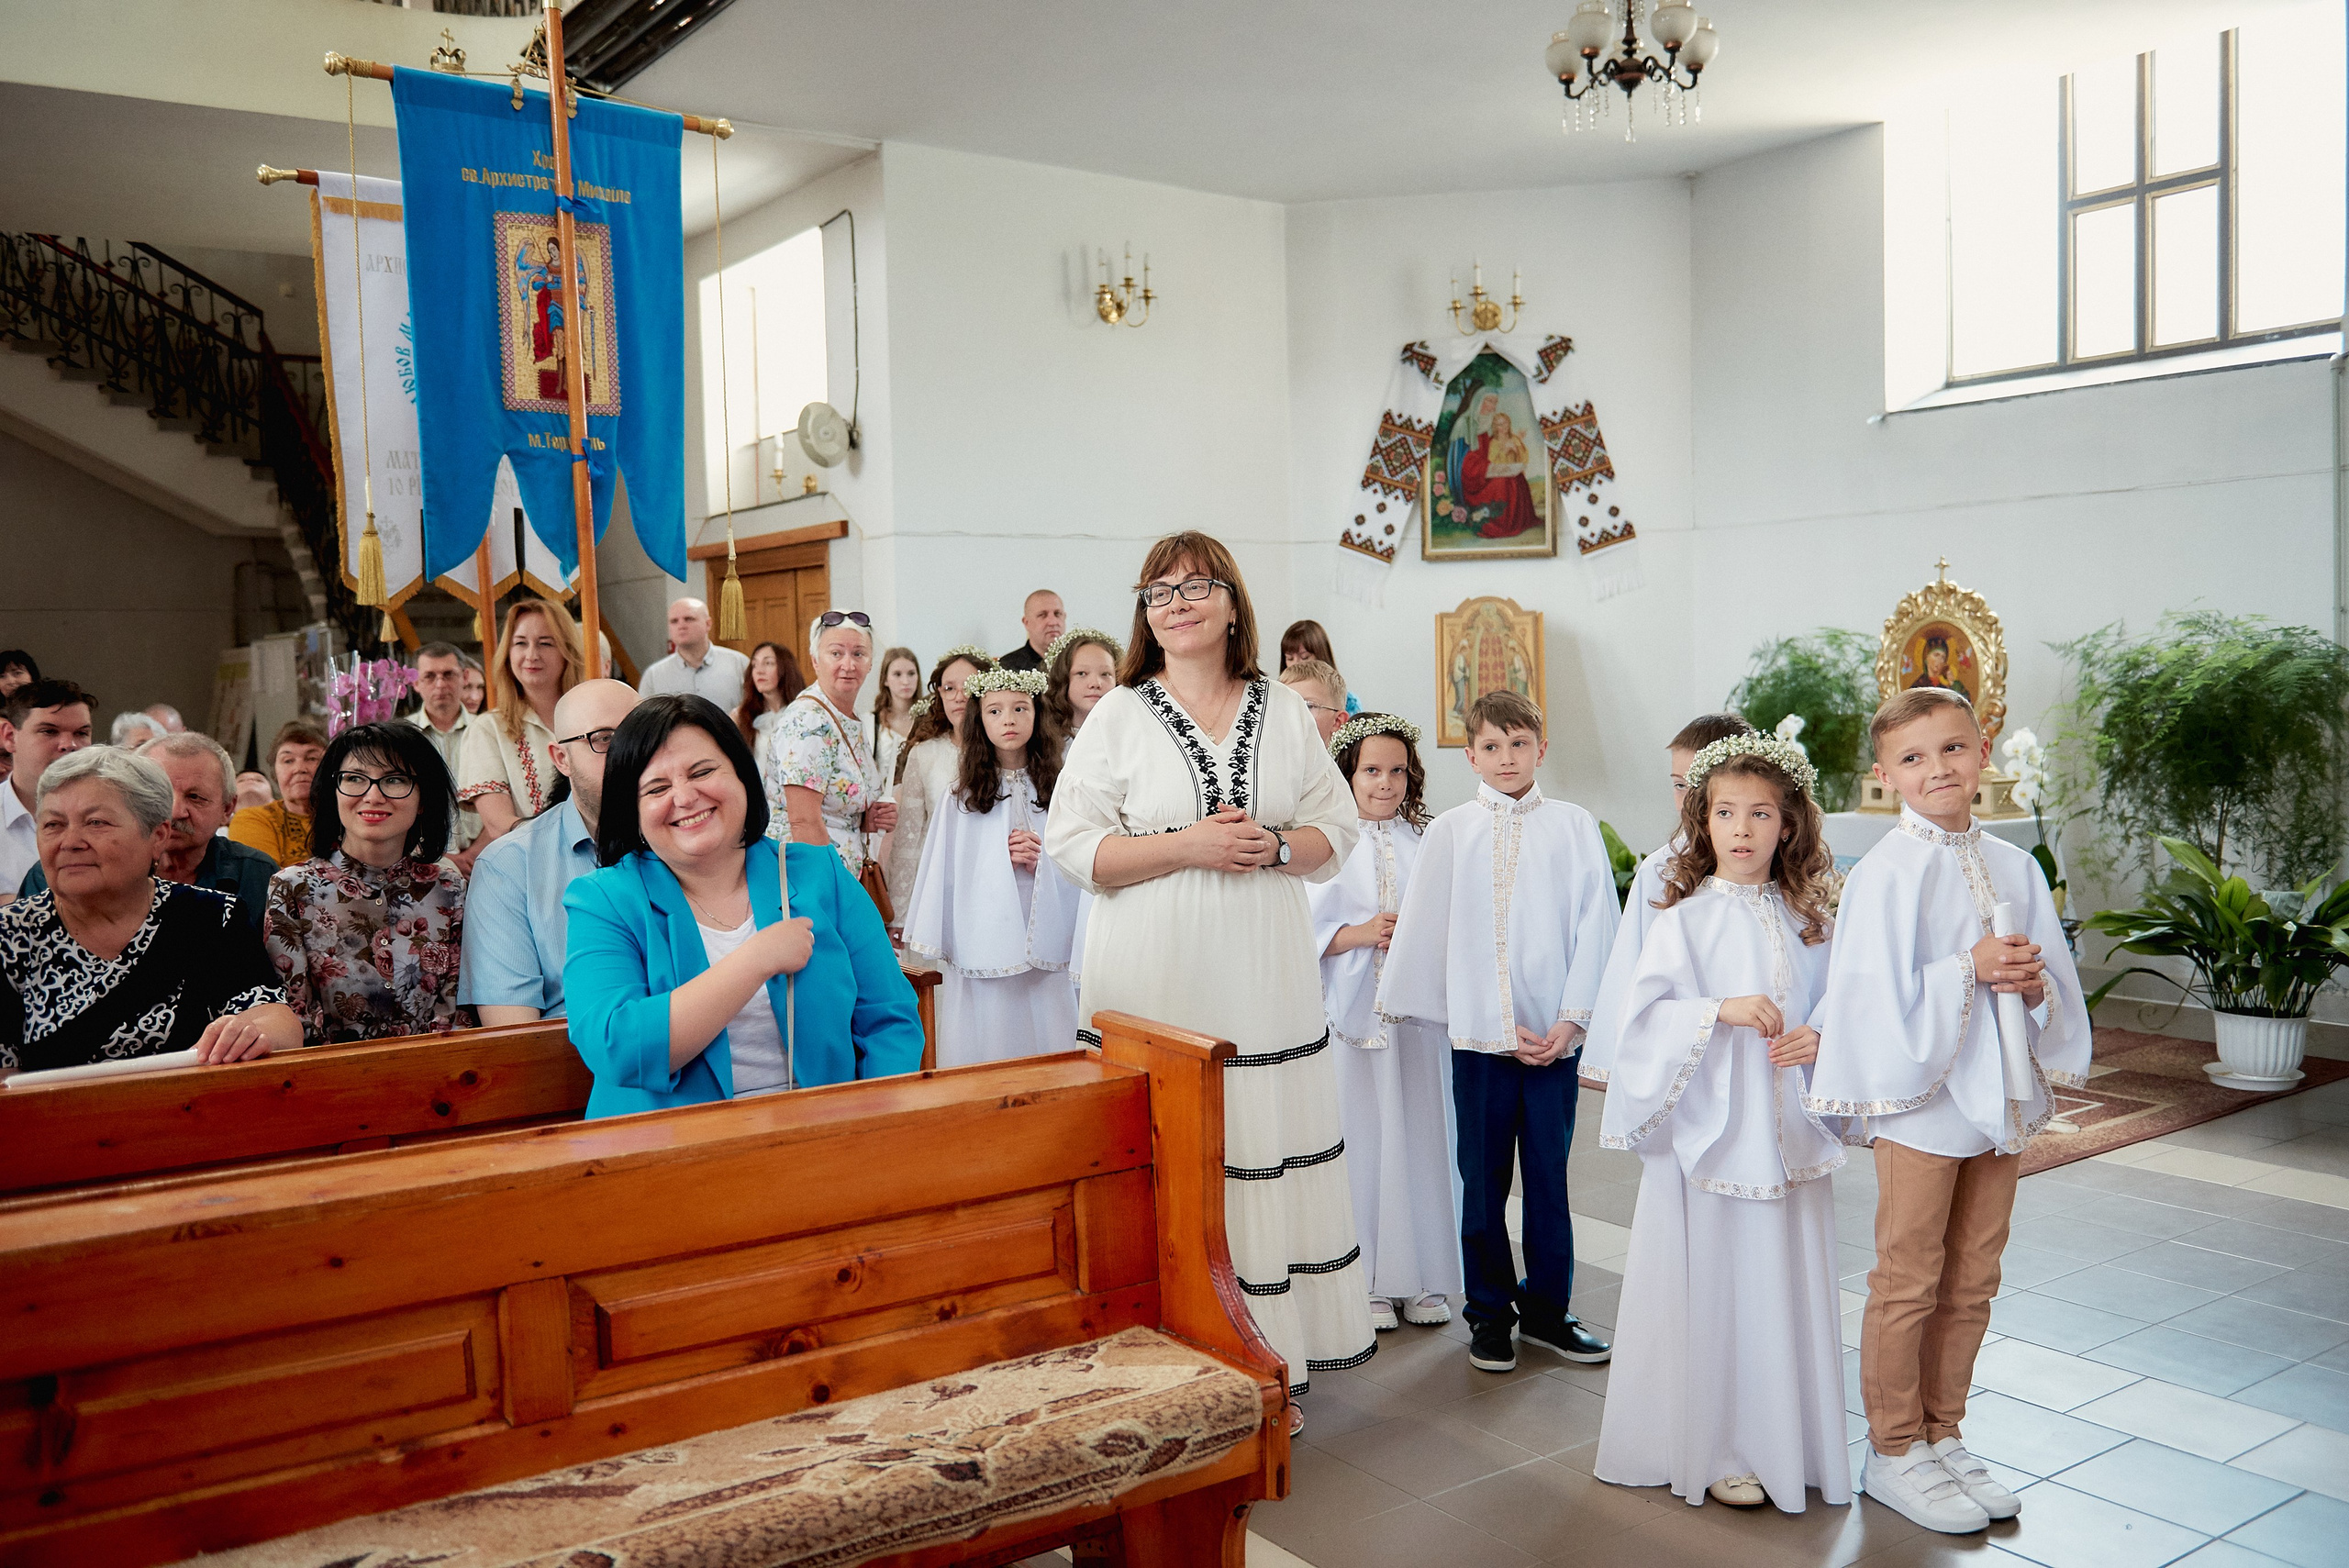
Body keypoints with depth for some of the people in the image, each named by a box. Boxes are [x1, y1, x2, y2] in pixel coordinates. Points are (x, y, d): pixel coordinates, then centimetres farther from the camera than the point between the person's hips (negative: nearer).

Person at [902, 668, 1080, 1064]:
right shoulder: (963, 793, 5)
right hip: (982, 939, -1)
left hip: (1044, 939, 1)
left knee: (1046, 1044, 0)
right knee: (986, 1044, 0)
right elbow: (945, 869, 6)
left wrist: (1042, 859, -9)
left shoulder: (1056, 786, 7)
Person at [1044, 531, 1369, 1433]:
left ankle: (1270, 1366, 18)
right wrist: (1188, 845, -15)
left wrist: (1276, 845, -9)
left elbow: (1337, 828, 11)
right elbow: (1074, 844, -5)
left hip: (1263, 981, 2)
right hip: (1155, 981, -2)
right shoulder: (1119, 715, 2)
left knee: (1266, 1153, 4)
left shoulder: (1283, 711, 11)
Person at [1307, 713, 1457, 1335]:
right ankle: (1364, 1281, 13)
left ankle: (1420, 1278, 19)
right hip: (1352, 1014, -3)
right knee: (1358, 1141, 0)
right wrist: (1358, 934, -16)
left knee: (1420, 1138, 6)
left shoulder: (1425, 842, 9)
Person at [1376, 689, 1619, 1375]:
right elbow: (1424, 930, 5)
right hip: (1479, 1033, 0)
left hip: (1554, 1032, 0)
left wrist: (1571, 1018, -7)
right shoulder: (1451, 831, 2)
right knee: (1483, 1178, 7)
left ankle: (1546, 1309, 26)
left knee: (1548, 1174, 9)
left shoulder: (1574, 826, 2)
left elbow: (1595, 926, -1)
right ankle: (1490, 1312, 22)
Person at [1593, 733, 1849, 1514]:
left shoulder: (1805, 919, 8)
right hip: (1710, 1129, -4)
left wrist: (1818, 1039, -6)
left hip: (1789, 1134, 4)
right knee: (1713, 1288, 2)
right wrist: (1722, 1010, -22)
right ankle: (1715, 1449, 16)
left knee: (1785, 1285, 10)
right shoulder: (1685, 918, -5)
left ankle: (1785, 1440, 26)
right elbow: (1645, 1014, -10)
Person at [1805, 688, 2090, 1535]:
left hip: (2000, 1101, 6)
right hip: (1921, 1100, -6)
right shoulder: (1888, 871, -11)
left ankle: (1942, 1436, 30)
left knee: (1971, 1284, 14)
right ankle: (1892, 1452, 19)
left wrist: (2034, 984, -11)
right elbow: (1878, 995, -14)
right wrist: (1968, 970, -19)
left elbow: (2060, 985, 10)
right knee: (1908, 1284, 4)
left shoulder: (2014, 867, 6)